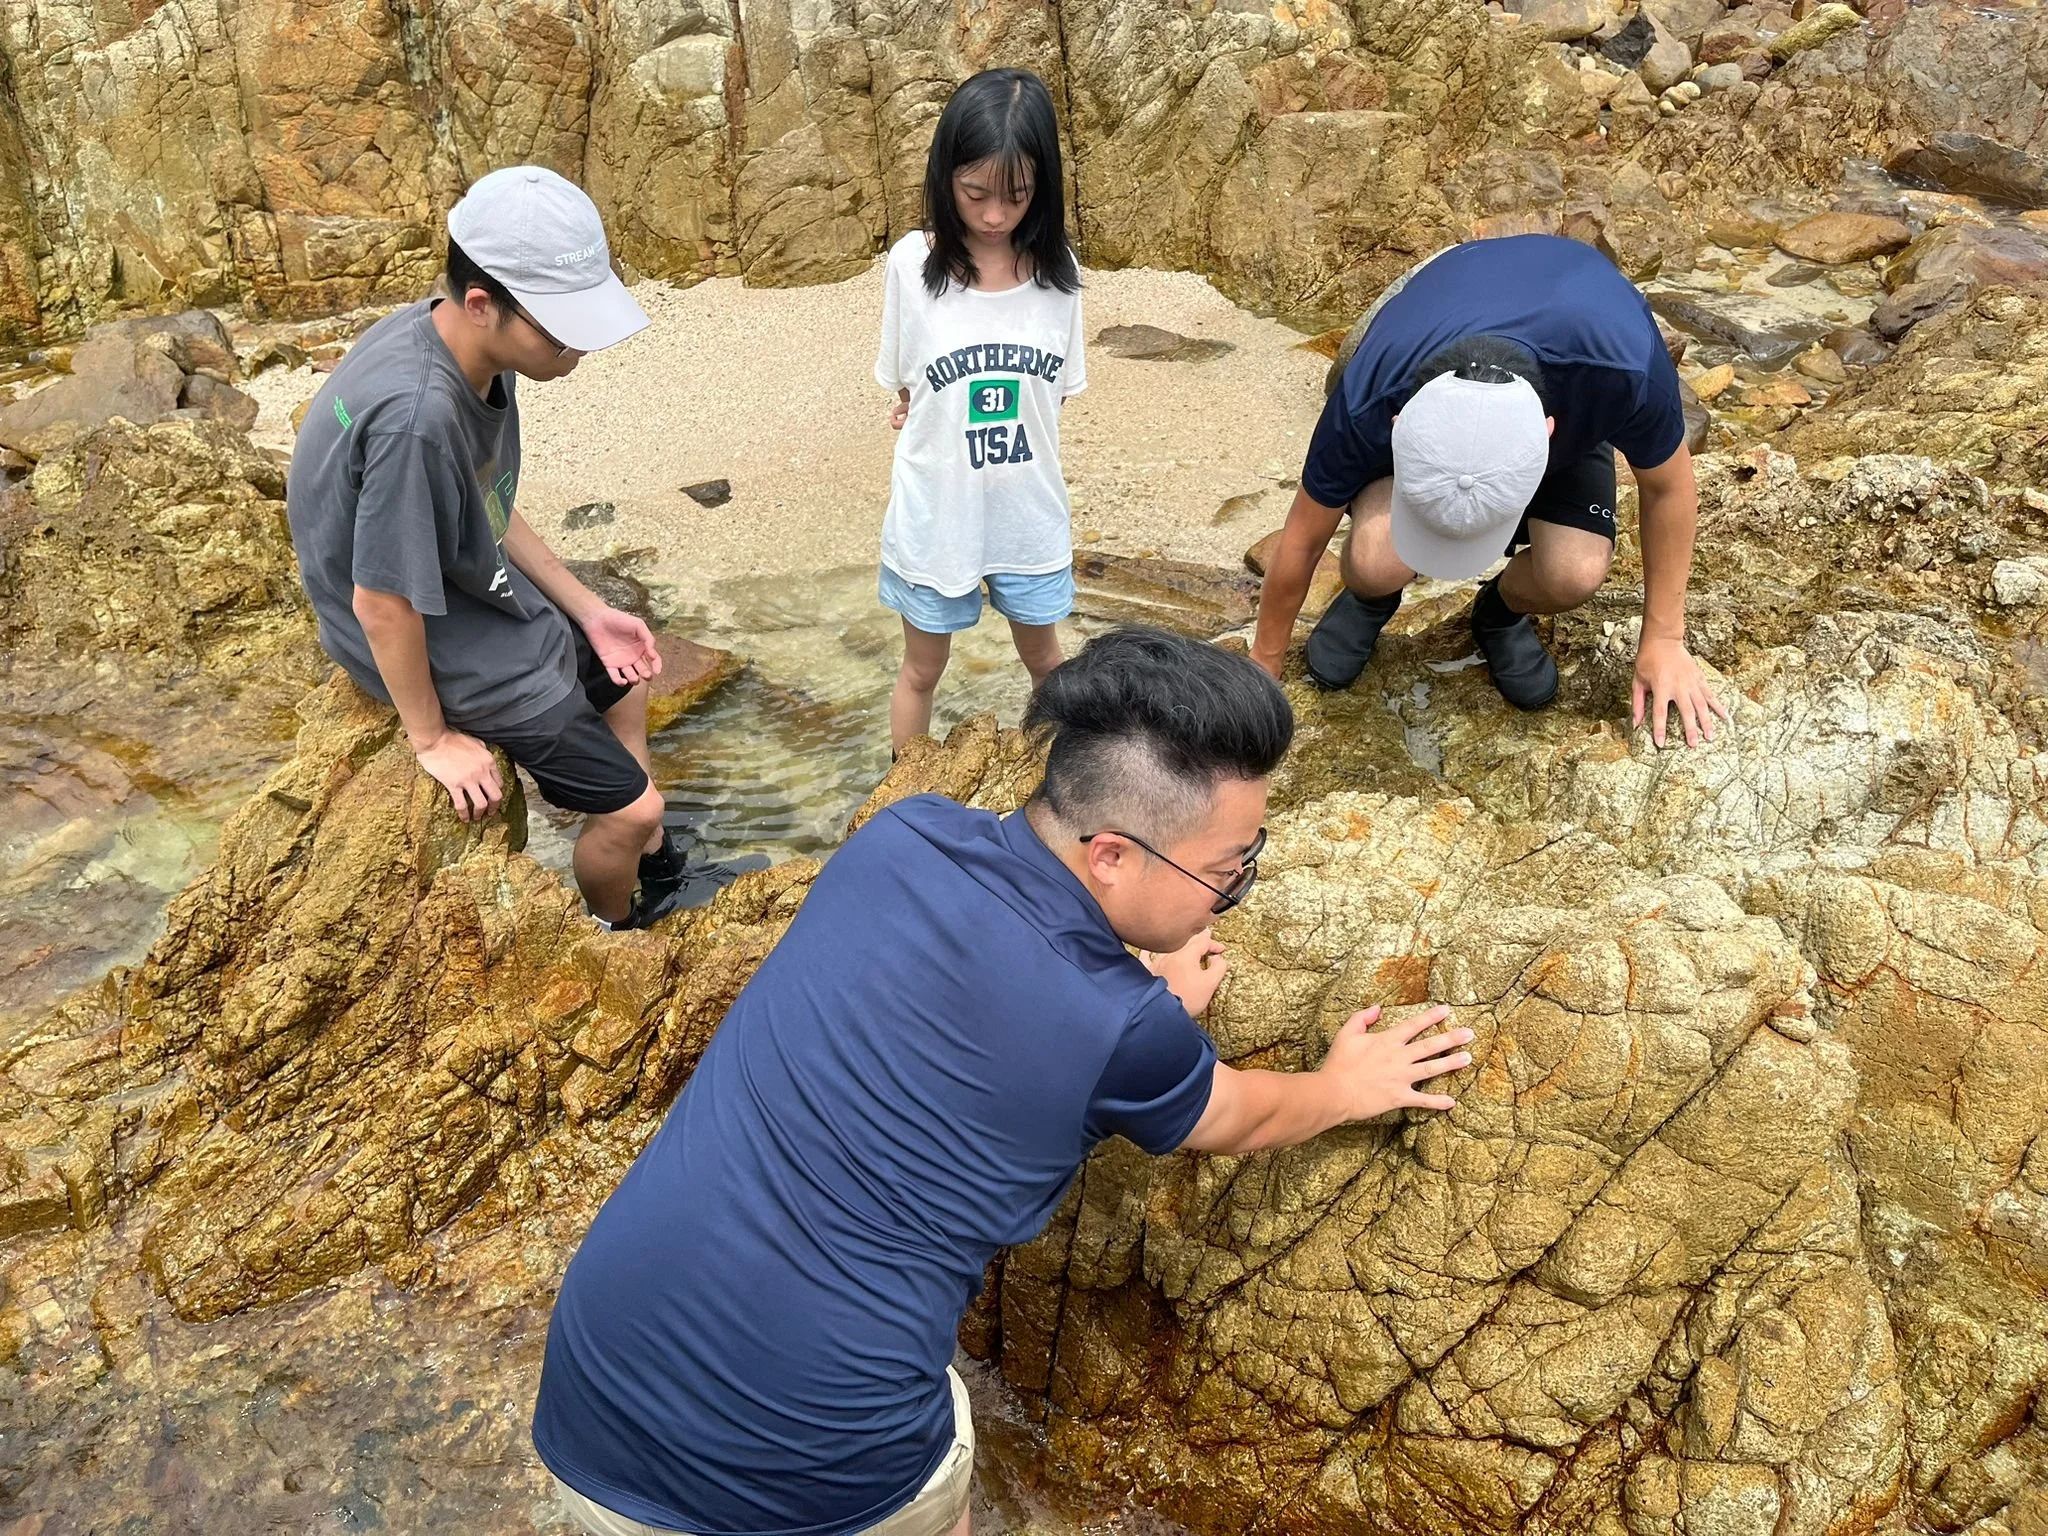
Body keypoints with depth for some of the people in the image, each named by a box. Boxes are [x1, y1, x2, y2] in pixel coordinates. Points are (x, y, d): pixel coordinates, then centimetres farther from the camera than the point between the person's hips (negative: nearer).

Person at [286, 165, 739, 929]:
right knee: (632, 804, 1)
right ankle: (622, 936, 33)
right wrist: (434, 739, -16)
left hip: (476, 583, 9)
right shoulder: (417, 415, -39)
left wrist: (587, 609, 5)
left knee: (621, 682, 28)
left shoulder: (474, 347, -12)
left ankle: (658, 879, 49)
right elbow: (383, 600, -29)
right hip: (437, 640, -9)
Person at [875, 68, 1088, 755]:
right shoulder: (913, 264, -15)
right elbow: (906, 389, 0)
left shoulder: (1056, 268, -10)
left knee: (1043, 656, 21)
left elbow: (1055, 387, 2)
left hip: (1028, 511, 2)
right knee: (923, 669, 16)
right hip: (936, 512, -1)